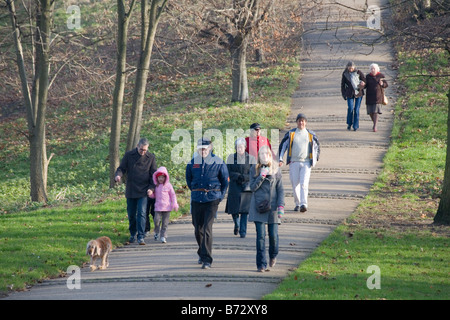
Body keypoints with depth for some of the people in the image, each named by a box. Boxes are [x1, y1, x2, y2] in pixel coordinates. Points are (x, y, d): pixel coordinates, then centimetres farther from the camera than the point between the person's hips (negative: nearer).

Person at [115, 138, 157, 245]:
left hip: (143, 192, -2)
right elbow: (121, 168, 6)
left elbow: (153, 174, 7)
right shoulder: (129, 155, 2)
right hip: (131, 191, 2)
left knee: (141, 213, -12)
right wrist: (118, 175, -17)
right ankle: (133, 234, 25)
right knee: (131, 214, 7)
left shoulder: (151, 157, 3)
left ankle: (141, 237, -11)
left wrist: (151, 188, -5)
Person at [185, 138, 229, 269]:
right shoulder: (193, 162, 5)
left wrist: (220, 196, 7)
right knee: (198, 229, 12)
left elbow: (225, 180, 8)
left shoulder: (218, 162, -3)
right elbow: (188, 179, 21)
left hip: (212, 200, -4)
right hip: (196, 199, 4)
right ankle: (202, 254, 34)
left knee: (207, 228, -13)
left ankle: (207, 260, -14)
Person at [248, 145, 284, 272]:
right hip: (258, 207, 0)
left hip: (272, 207, 0)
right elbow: (252, 187, -1)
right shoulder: (254, 169, 5)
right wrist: (261, 177, -15)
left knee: (273, 234, 1)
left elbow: (280, 189, 5)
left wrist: (281, 205, -5)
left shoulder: (276, 170, 5)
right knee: (260, 236, -7)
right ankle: (261, 264, -3)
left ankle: (273, 256, 31)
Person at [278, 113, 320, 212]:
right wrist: (280, 159, 1)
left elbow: (317, 147, 21)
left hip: (306, 163, -1)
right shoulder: (290, 134, 5)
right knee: (295, 184, 4)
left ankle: (304, 204, -22)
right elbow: (282, 146, 9)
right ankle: (297, 203, 19)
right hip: (294, 162, 1)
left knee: (304, 183, -15)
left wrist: (315, 160, 15)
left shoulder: (311, 135, 7)